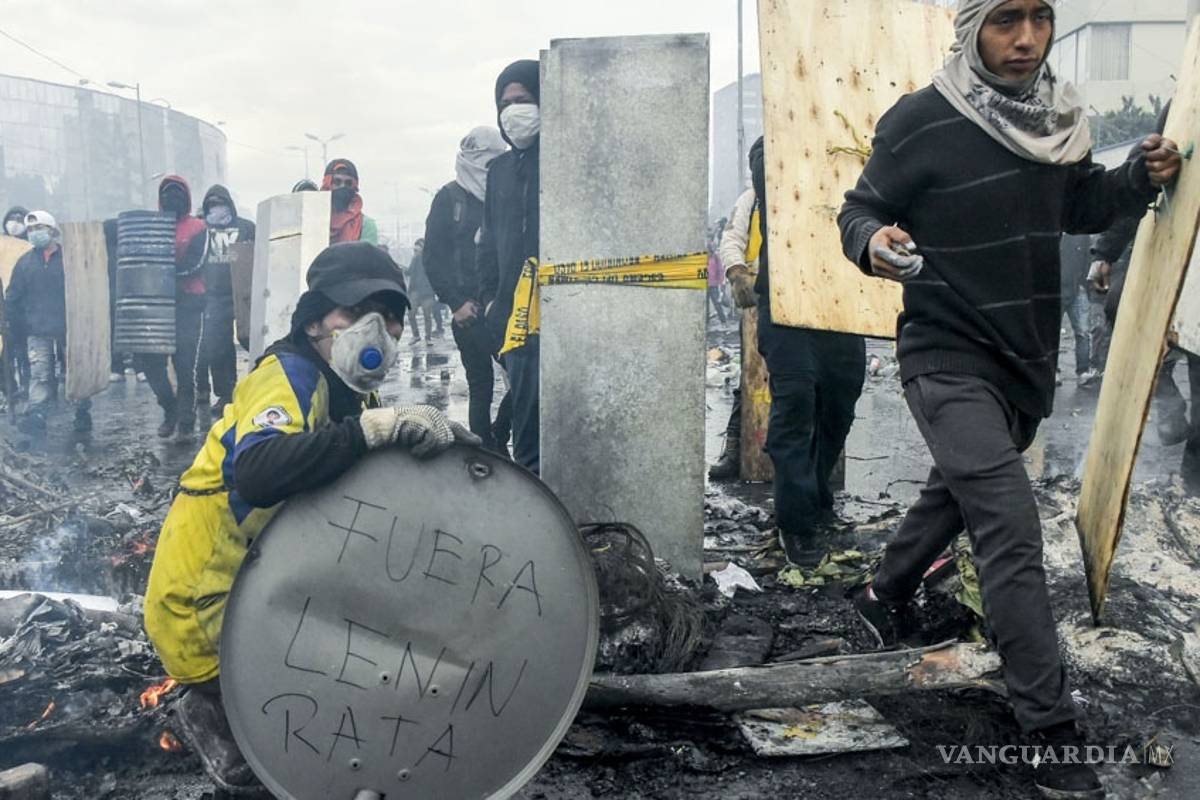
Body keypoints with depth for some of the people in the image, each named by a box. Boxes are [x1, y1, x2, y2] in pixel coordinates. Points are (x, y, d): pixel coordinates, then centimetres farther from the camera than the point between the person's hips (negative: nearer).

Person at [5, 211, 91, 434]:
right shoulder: (24, 262, 10)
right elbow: (13, 298, 15)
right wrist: (19, 324, 9)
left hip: (70, 331, -2)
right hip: (38, 333, 2)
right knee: (39, 376, -8)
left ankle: (83, 414, 18)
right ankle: (35, 416, -15)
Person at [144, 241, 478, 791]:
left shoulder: (348, 390, 7)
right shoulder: (288, 375, -21)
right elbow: (256, 473, -42)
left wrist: (429, 437, -12)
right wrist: (372, 428, -46)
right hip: (206, 612, -9)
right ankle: (217, 714, 8)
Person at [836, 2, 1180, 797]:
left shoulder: (1059, 114, 3)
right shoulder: (920, 120, -15)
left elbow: (1078, 206, 16)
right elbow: (859, 210, -8)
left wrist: (1140, 179, -3)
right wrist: (873, 242, -30)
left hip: (1027, 359, 7)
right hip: (950, 359, -7)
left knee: (959, 494, 24)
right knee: (1012, 526, -15)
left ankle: (885, 596, 51)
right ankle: (1054, 736, -6)